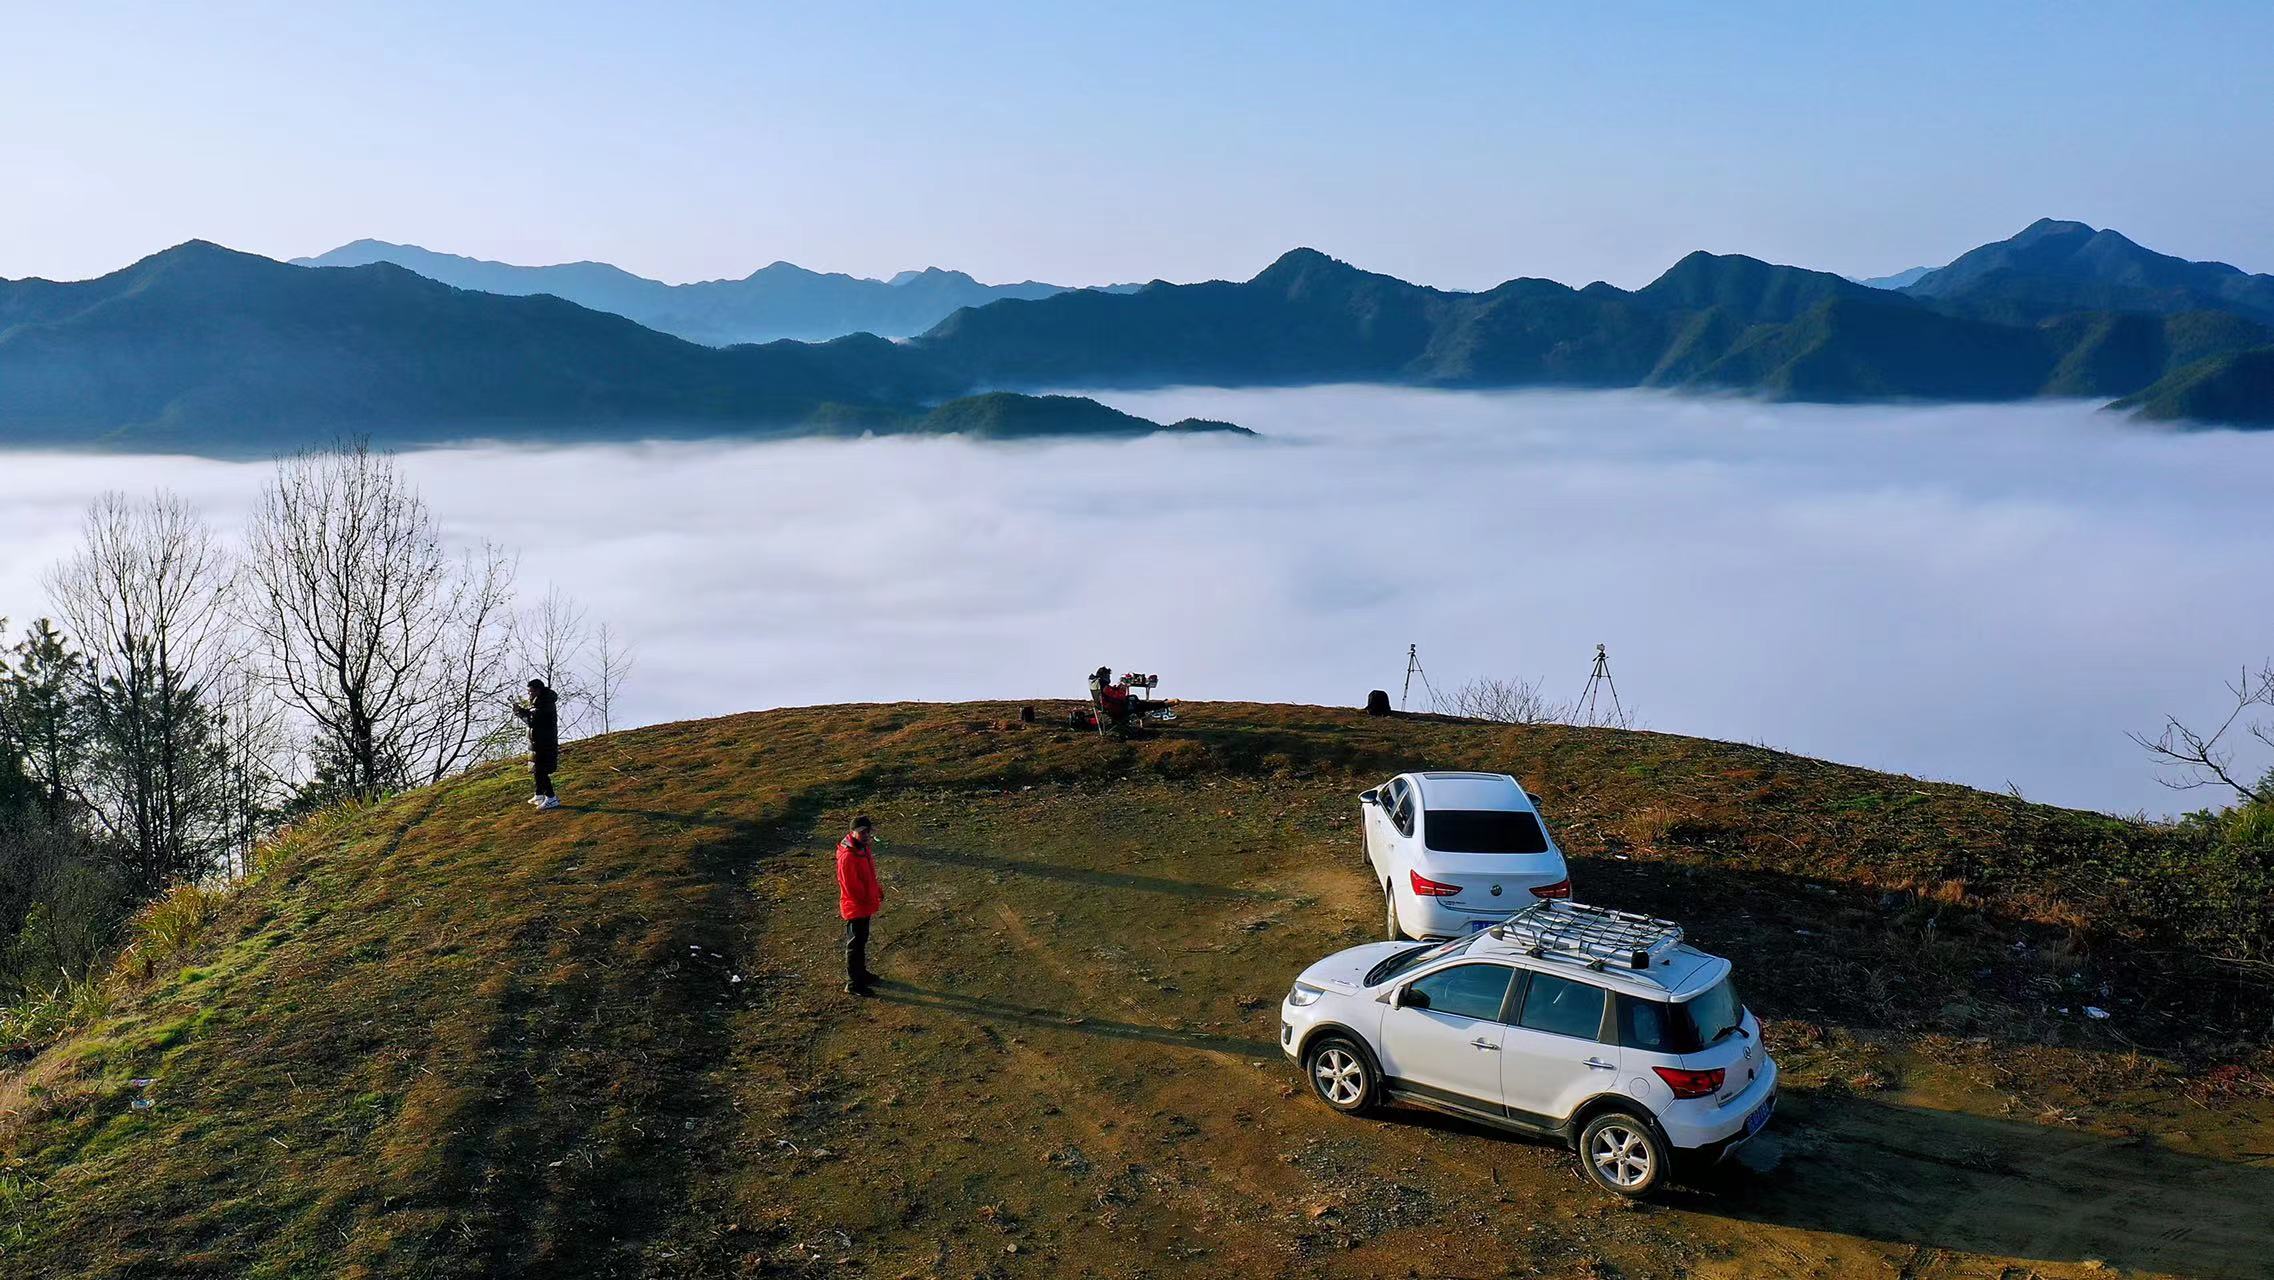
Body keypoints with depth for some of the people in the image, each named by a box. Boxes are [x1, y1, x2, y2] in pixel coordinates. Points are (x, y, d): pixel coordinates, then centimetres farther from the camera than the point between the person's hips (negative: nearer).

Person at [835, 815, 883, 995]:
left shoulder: (864, 848, 1)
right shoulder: (847, 857, -29)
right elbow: (851, 886, -25)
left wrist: (877, 890, 5)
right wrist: (869, 901, -15)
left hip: (865, 905, 9)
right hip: (855, 907, -9)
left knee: (861, 941, 23)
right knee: (855, 944, 4)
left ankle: (861, 973, 40)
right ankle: (853, 984, 15)